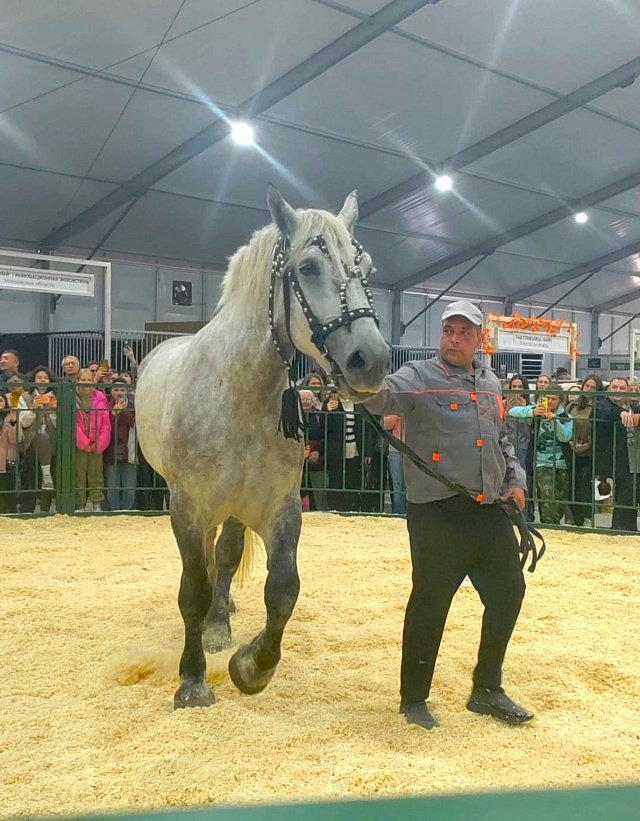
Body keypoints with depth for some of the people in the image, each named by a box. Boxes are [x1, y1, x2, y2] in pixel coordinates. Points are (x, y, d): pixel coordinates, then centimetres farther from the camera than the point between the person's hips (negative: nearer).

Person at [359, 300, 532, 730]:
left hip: (491, 510, 7)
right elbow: (384, 394, -25)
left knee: (509, 591, 13)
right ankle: (414, 698, 19)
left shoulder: (491, 383, 15)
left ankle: (488, 690, 31)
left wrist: (516, 479, 10)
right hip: (438, 512, -7)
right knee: (431, 602, 0)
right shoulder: (420, 376, -4)